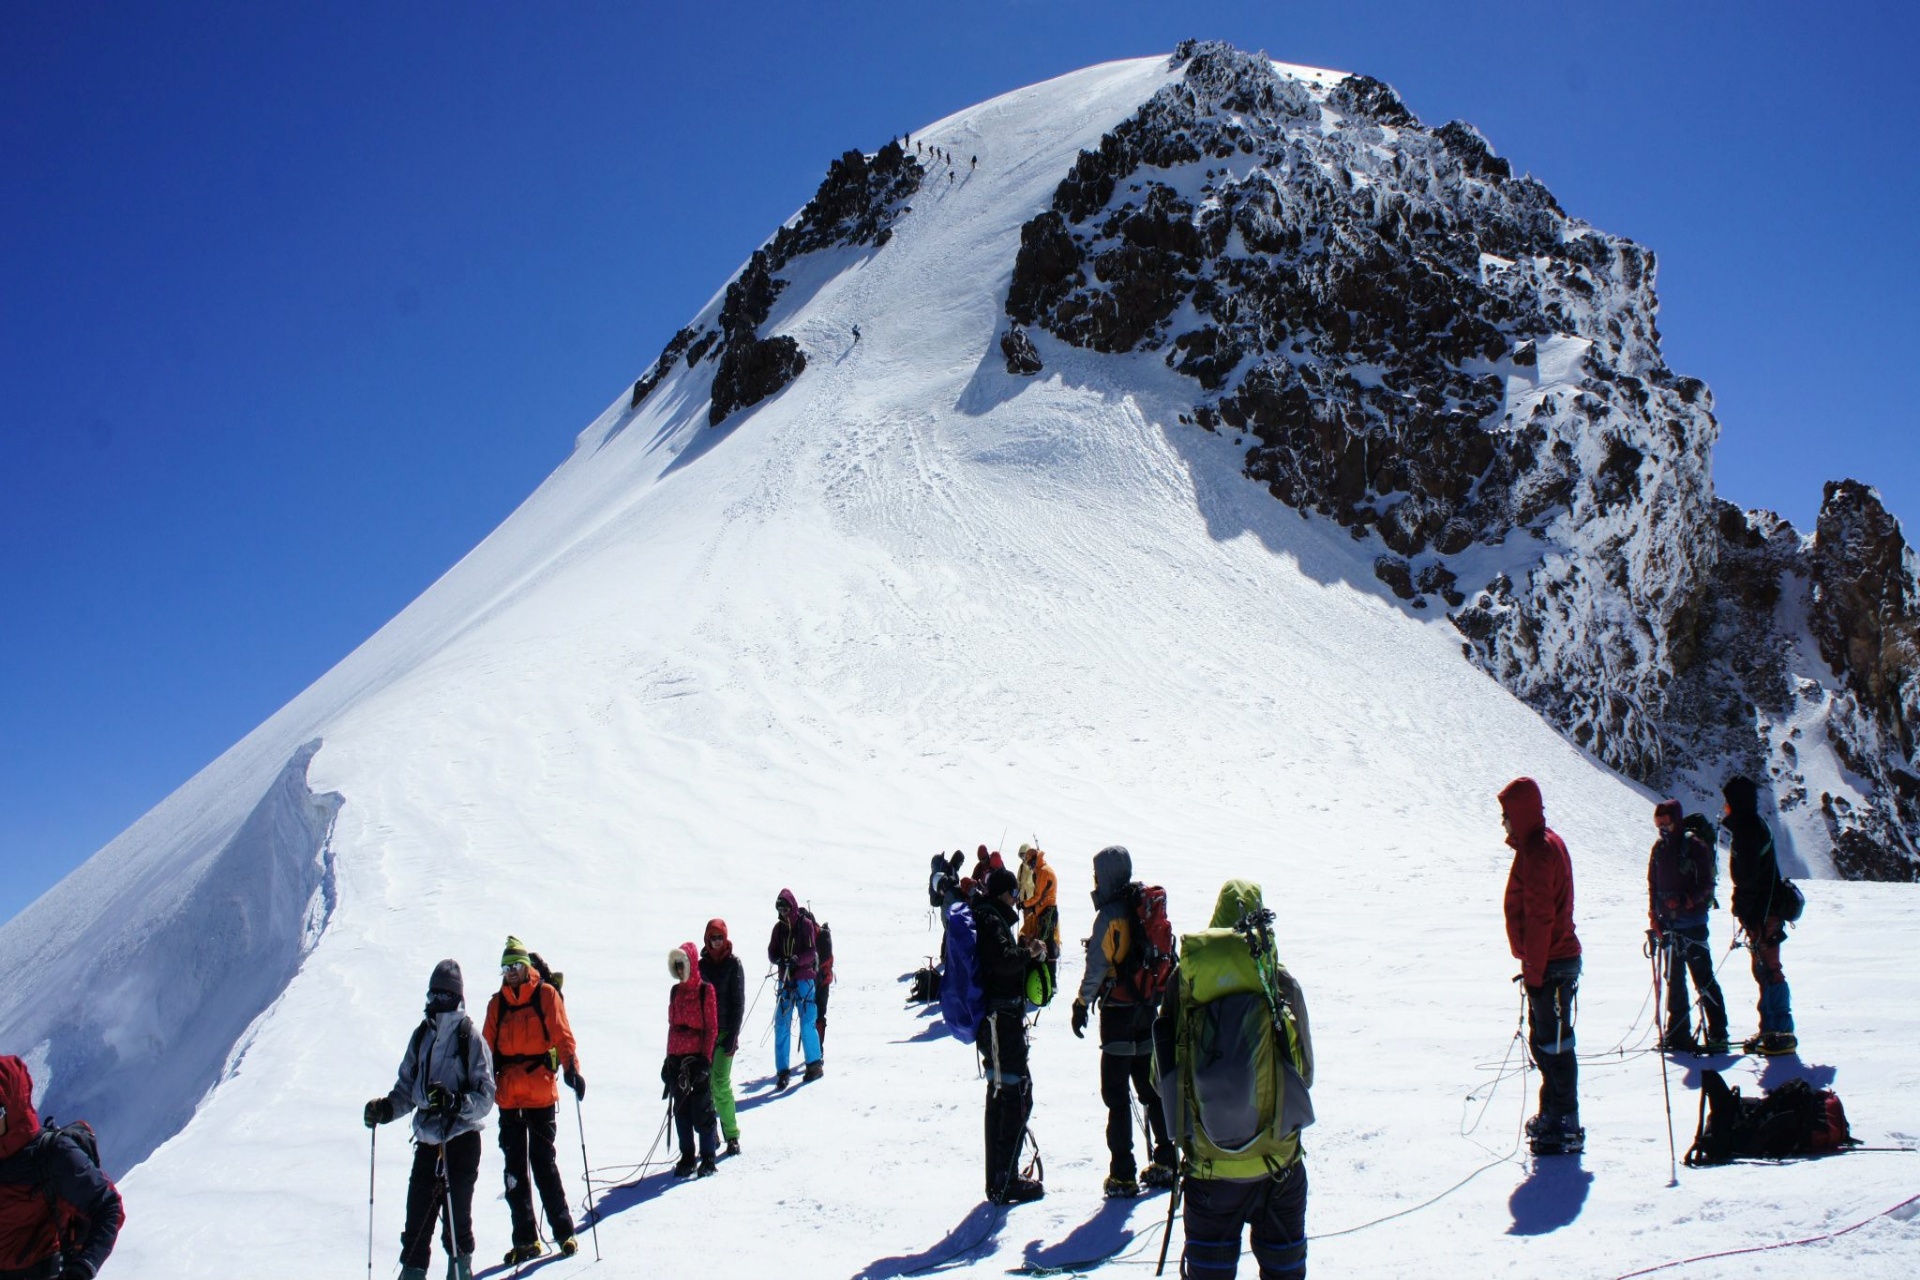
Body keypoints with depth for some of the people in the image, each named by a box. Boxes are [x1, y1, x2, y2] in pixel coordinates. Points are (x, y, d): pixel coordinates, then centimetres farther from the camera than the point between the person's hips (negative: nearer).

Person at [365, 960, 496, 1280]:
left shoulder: (471, 1039, -6)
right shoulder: (421, 1036, 10)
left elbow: (486, 1095, -10)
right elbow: (406, 1088, 16)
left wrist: (456, 1103, -27)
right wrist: (386, 1108, -3)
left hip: (461, 1140, -4)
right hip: (427, 1140, 4)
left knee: (456, 1215, 0)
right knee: (417, 1216, 2)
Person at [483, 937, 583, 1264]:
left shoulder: (546, 994, 1)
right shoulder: (497, 1003, 11)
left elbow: (562, 1034, -5)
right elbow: (488, 1046, 11)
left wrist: (571, 1069, -19)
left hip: (541, 1092, -4)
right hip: (508, 1095, 4)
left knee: (543, 1161, -4)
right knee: (515, 1166, 6)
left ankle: (564, 1231, 7)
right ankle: (525, 1240, 13)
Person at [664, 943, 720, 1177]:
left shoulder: (705, 990, -5)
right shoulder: (675, 991, 12)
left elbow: (712, 1027, -6)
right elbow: (672, 1025, 16)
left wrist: (706, 1058, -11)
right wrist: (669, 1058, 14)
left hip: (698, 1056, -5)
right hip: (677, 1057, 5)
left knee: (701, 1109, -2)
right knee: (681, 1109, 8)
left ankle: (708, 1158, 7)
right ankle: (687, 1157, 18)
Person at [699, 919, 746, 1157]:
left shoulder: (733, 964, -2)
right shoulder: (702, 965, 9)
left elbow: (738, 1001, -5)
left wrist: (733, 1035, -11)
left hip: (724, 1031, -4)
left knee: (721, 1084, -9)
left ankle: (732, 1135, 0)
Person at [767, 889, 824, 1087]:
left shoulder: (805, 924, -4)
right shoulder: (779, 927, 9)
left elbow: (811, 953, -9)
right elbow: (771, 953, 7)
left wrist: (796, 959, -27)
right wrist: (778, 960, -15)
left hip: (804, 979, -4)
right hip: (786, 980, 4)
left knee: (808, 1023, -3)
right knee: (781, 1025, 0)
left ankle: (814, 1065, 13)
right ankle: (782, 1070, 5)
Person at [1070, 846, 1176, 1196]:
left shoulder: (1110, 915, -16)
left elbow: (1097, 966, -16)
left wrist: (1082, 1004, -6)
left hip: (1118, 1009, -7)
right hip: (1148, 1006, 7)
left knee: (1116, 1093, -3)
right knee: (1151, 1086, 17)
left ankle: (1122, 1175, -3)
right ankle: (1165, 1160, 22)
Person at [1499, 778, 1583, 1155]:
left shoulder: (1536, 851, -18)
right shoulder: (1548, 843, 14)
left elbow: (1539, 917, -21)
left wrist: (1533, 969, -20)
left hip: (1549, 966, -10)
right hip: (1560, 958, 10)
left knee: (1553, 1045, -4)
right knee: (1545, 1042, 18)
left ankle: (1565, 1128, 1)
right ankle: (1551, 1115, 29)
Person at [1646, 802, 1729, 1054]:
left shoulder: (1696, 847, -5)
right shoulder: (1659, 849, 12)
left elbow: (1706, 886, -9)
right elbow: (1653, 886, 15)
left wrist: (1684, 900, -25)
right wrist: (1654, 919, 9)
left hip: (1693, 922, -6)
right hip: (1669, 924, 6)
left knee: (1704, 978, -6)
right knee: (1675, 979, 9)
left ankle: (1717, 1034, -1)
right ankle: (1679, 1033, 15)